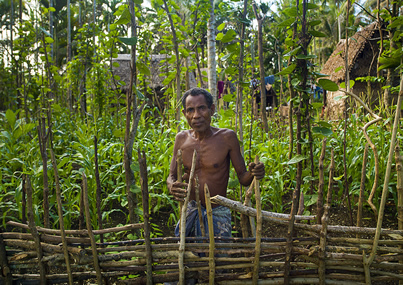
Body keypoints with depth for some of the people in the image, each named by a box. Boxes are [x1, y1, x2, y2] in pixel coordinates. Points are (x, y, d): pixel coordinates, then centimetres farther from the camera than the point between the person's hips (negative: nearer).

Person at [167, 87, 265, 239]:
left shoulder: (227, 137, -11)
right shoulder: (181, 139, -3)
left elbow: (242, 178, -6)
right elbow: (171, 176, 2)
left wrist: (253, 173, -29)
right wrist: (172, 187, -22)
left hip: (218, 214, -2)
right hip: (190, 211, 3)